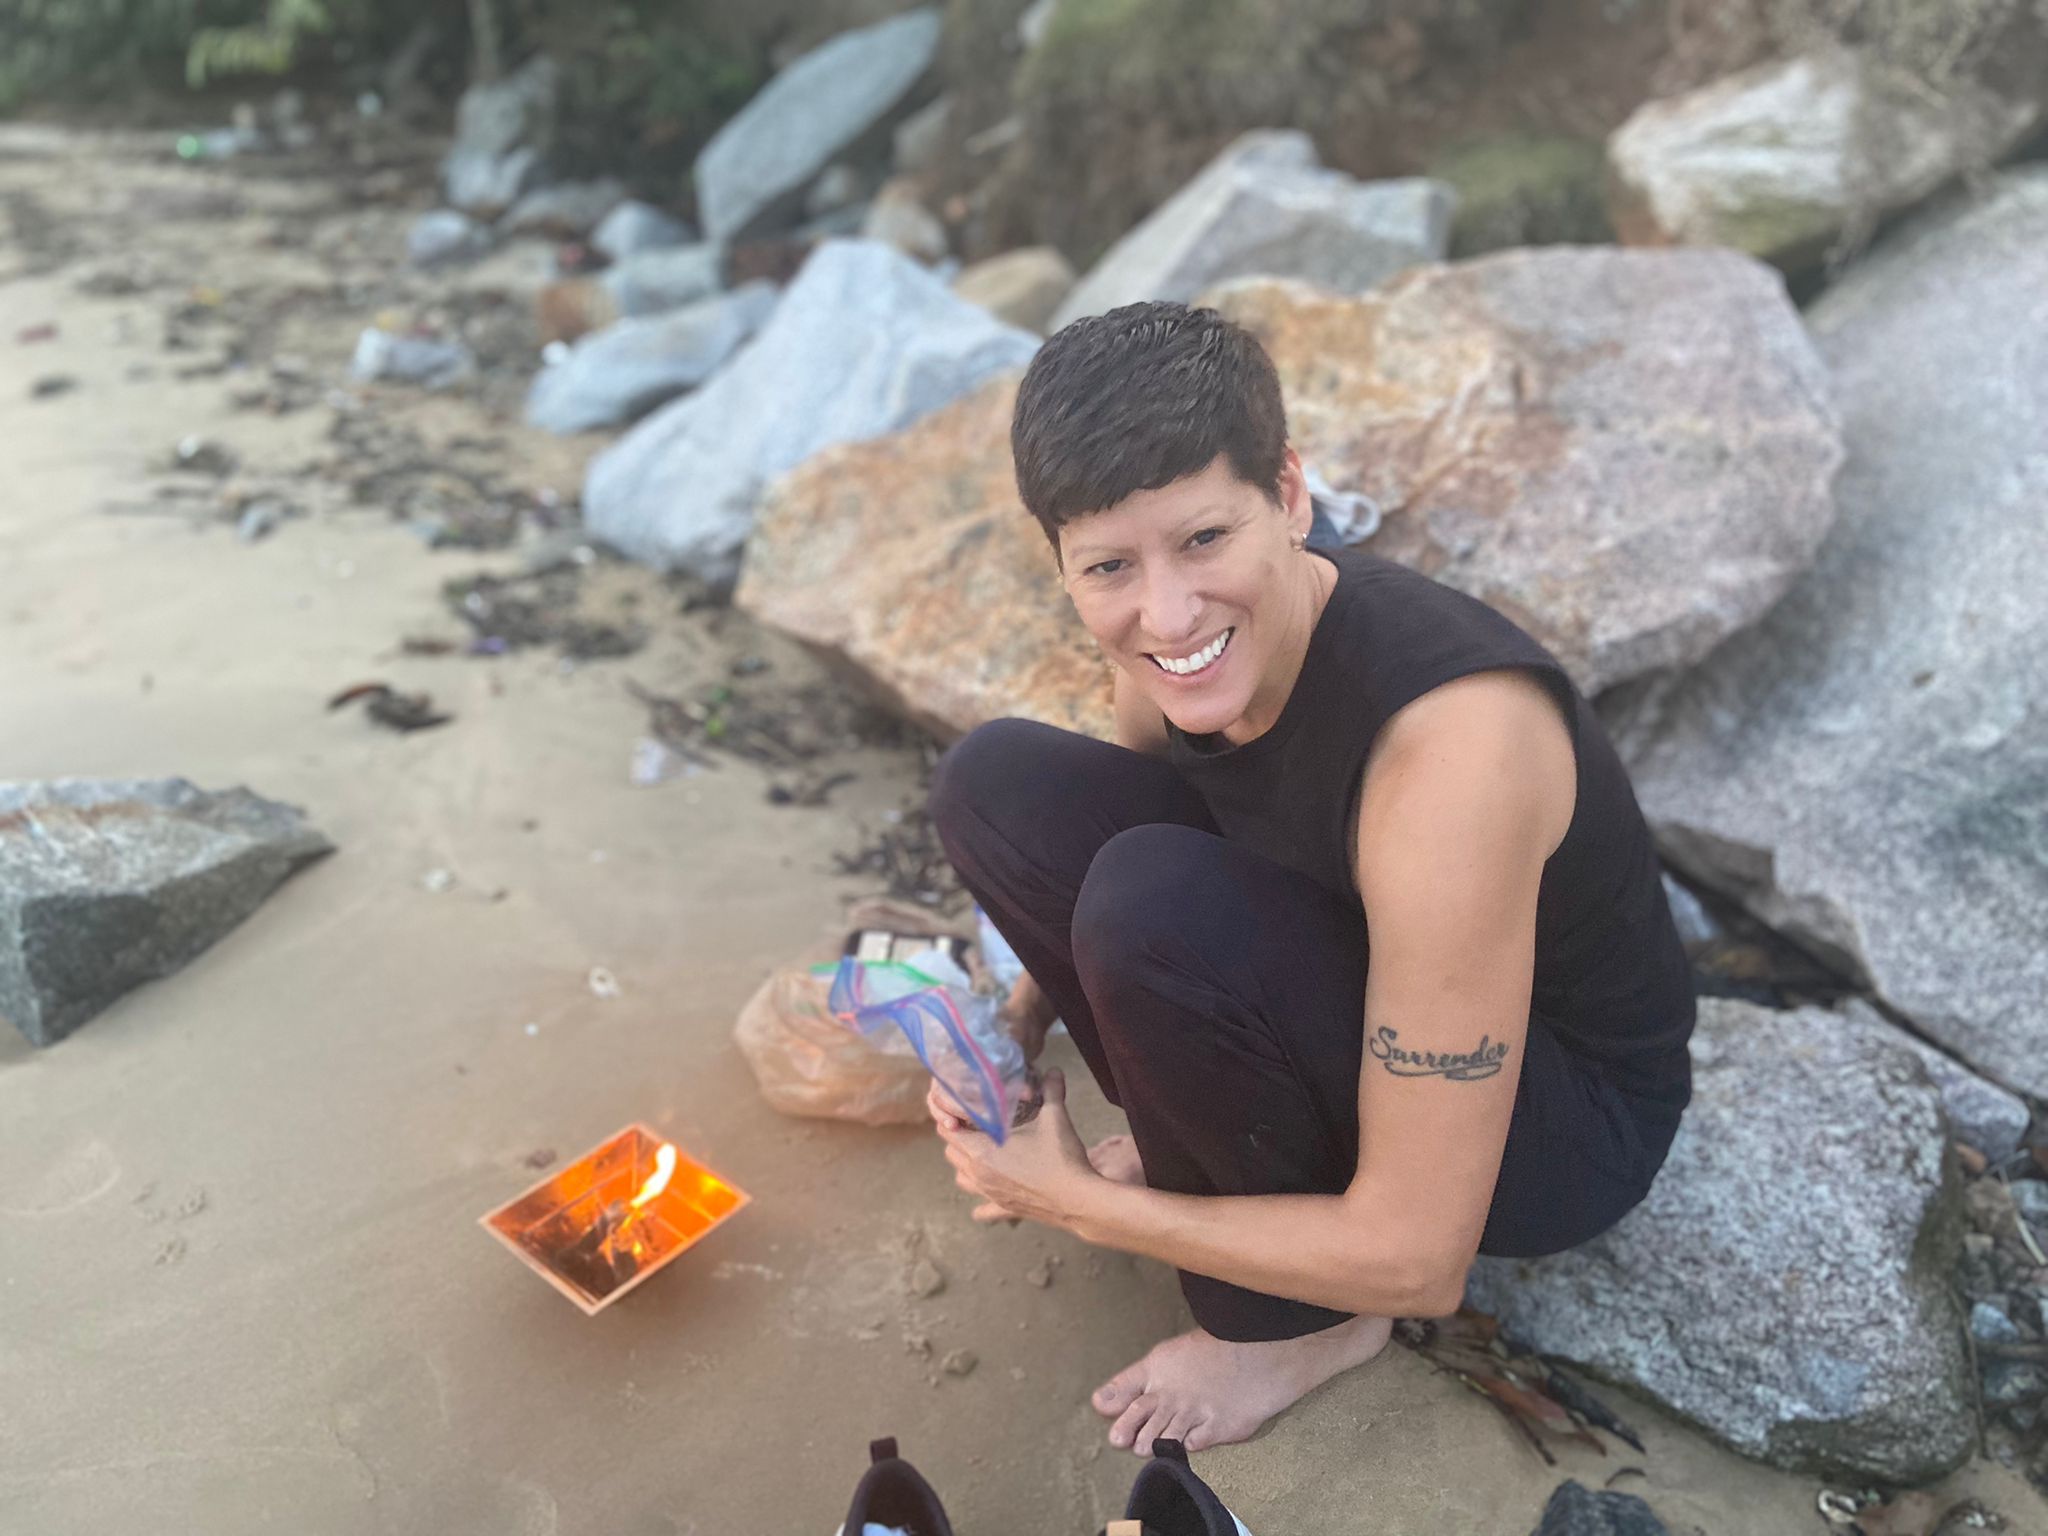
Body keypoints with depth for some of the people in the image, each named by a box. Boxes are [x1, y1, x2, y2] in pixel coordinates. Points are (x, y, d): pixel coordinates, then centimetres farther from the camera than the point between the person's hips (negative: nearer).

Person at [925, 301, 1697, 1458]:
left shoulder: (1448, 745, -37)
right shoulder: (1187, 642, -15)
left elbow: (1419, 1262, -30)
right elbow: (1088, 850, 10)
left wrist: (1080, 1205, -20)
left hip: (1565, 1122, -5)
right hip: (1370, 981, 6)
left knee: (1156, 902, -33)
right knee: (997, 786, -9)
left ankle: (1305, 1318, -6)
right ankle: (1214, 1141, 4)